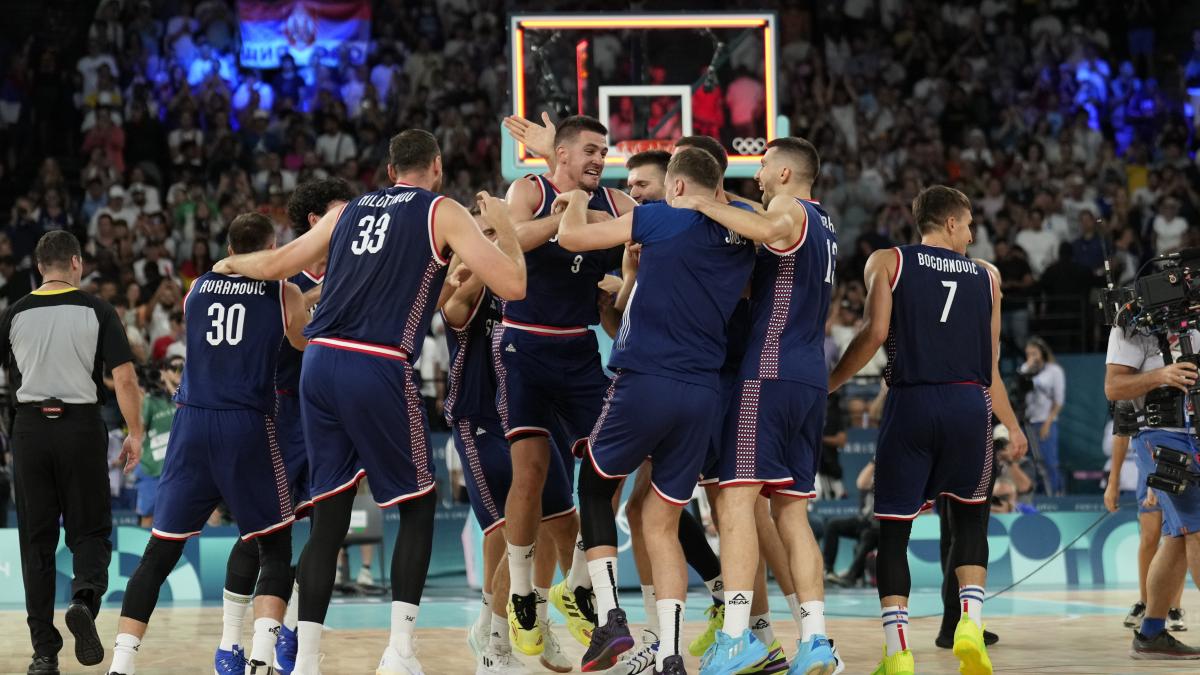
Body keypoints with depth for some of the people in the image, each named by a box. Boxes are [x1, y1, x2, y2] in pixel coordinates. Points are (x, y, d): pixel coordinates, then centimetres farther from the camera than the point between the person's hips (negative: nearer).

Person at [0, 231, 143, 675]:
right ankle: (85, 598, -22)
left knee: (37, 541, 7)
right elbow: (124, 376, -8)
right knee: (89, 531, 10)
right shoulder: (96, 311, -2)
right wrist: (135, 434, -1)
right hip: (81, 426, -1)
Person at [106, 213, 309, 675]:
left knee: (161, 550, 7)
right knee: (275, 549, 8)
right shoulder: (284, 295, 5)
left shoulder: (198, 288, 14)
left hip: (192, 422, 3)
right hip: (249, 426, -3)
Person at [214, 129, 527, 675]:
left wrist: (232, 263, 48)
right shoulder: (442, 212, 5)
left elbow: (276, 265, 27)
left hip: (319, 364, 5)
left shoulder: (349, 211, 20)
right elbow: (511, 286, -2)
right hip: (379, 370, -5)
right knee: (418, 506, 11)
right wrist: (502, 225, 16)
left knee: (328, 517, 10)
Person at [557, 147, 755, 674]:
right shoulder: (743, 239, 12)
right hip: (703, 394, 4)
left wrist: (576, 201, 22)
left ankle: (609, 617, 5)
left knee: (595, 488, 19)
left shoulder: (660, 219, -4)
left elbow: (570, 237, -1)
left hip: (644, 383, -4)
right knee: (662, 525, 12)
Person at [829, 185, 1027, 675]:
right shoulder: (986, 276, 15)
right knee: (970, 516, 20)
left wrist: (828, 384, 3)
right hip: (970, 405, 2)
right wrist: (1012, 427, 28)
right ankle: (970, 621, -1)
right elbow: (990, 367, 15)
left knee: (893, 528, 5)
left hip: (910, 403, -2)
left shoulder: (887, 262, 8)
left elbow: (875, 332, -6)